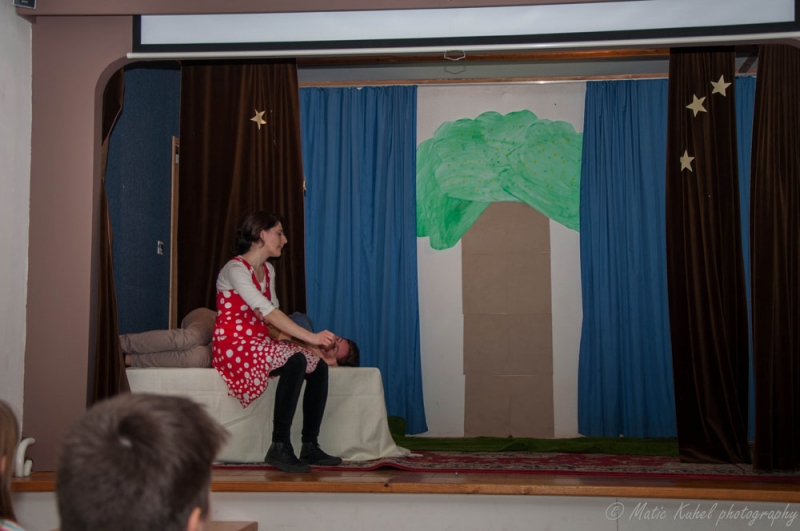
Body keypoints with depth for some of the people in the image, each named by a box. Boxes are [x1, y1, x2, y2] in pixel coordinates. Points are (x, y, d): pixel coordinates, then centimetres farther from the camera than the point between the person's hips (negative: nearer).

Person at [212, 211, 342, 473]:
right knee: (295, 361, -32)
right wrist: (311, 337, -32)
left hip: (260, 342, 9)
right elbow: (267, 311, -26)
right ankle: (280, 448, -30)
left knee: (318, 366, -9)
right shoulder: (235, 269, -14)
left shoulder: (267, 270, 15)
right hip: (234, 345, -9)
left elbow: (272, 316, 10)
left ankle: (310, 446, -7)